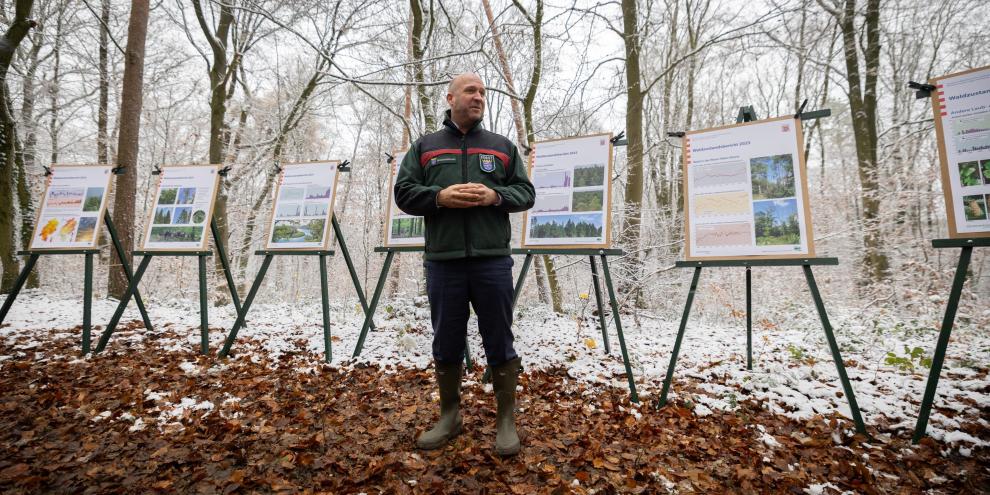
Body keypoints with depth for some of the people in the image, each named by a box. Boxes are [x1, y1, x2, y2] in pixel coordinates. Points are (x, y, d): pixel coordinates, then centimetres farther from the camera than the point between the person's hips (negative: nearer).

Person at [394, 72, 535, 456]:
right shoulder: (424, 147, 13)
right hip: (443, 262, 1)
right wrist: (439, 196, -13)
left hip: (492, 261, 0)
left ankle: (506, 420, 20)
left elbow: (526, 193, 9)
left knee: (499, 343, 5)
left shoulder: (503, 147, 14)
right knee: (446, 344, 11)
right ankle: (449, 416, 29)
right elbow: (403, 194, 5)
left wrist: (495, 195, -11)